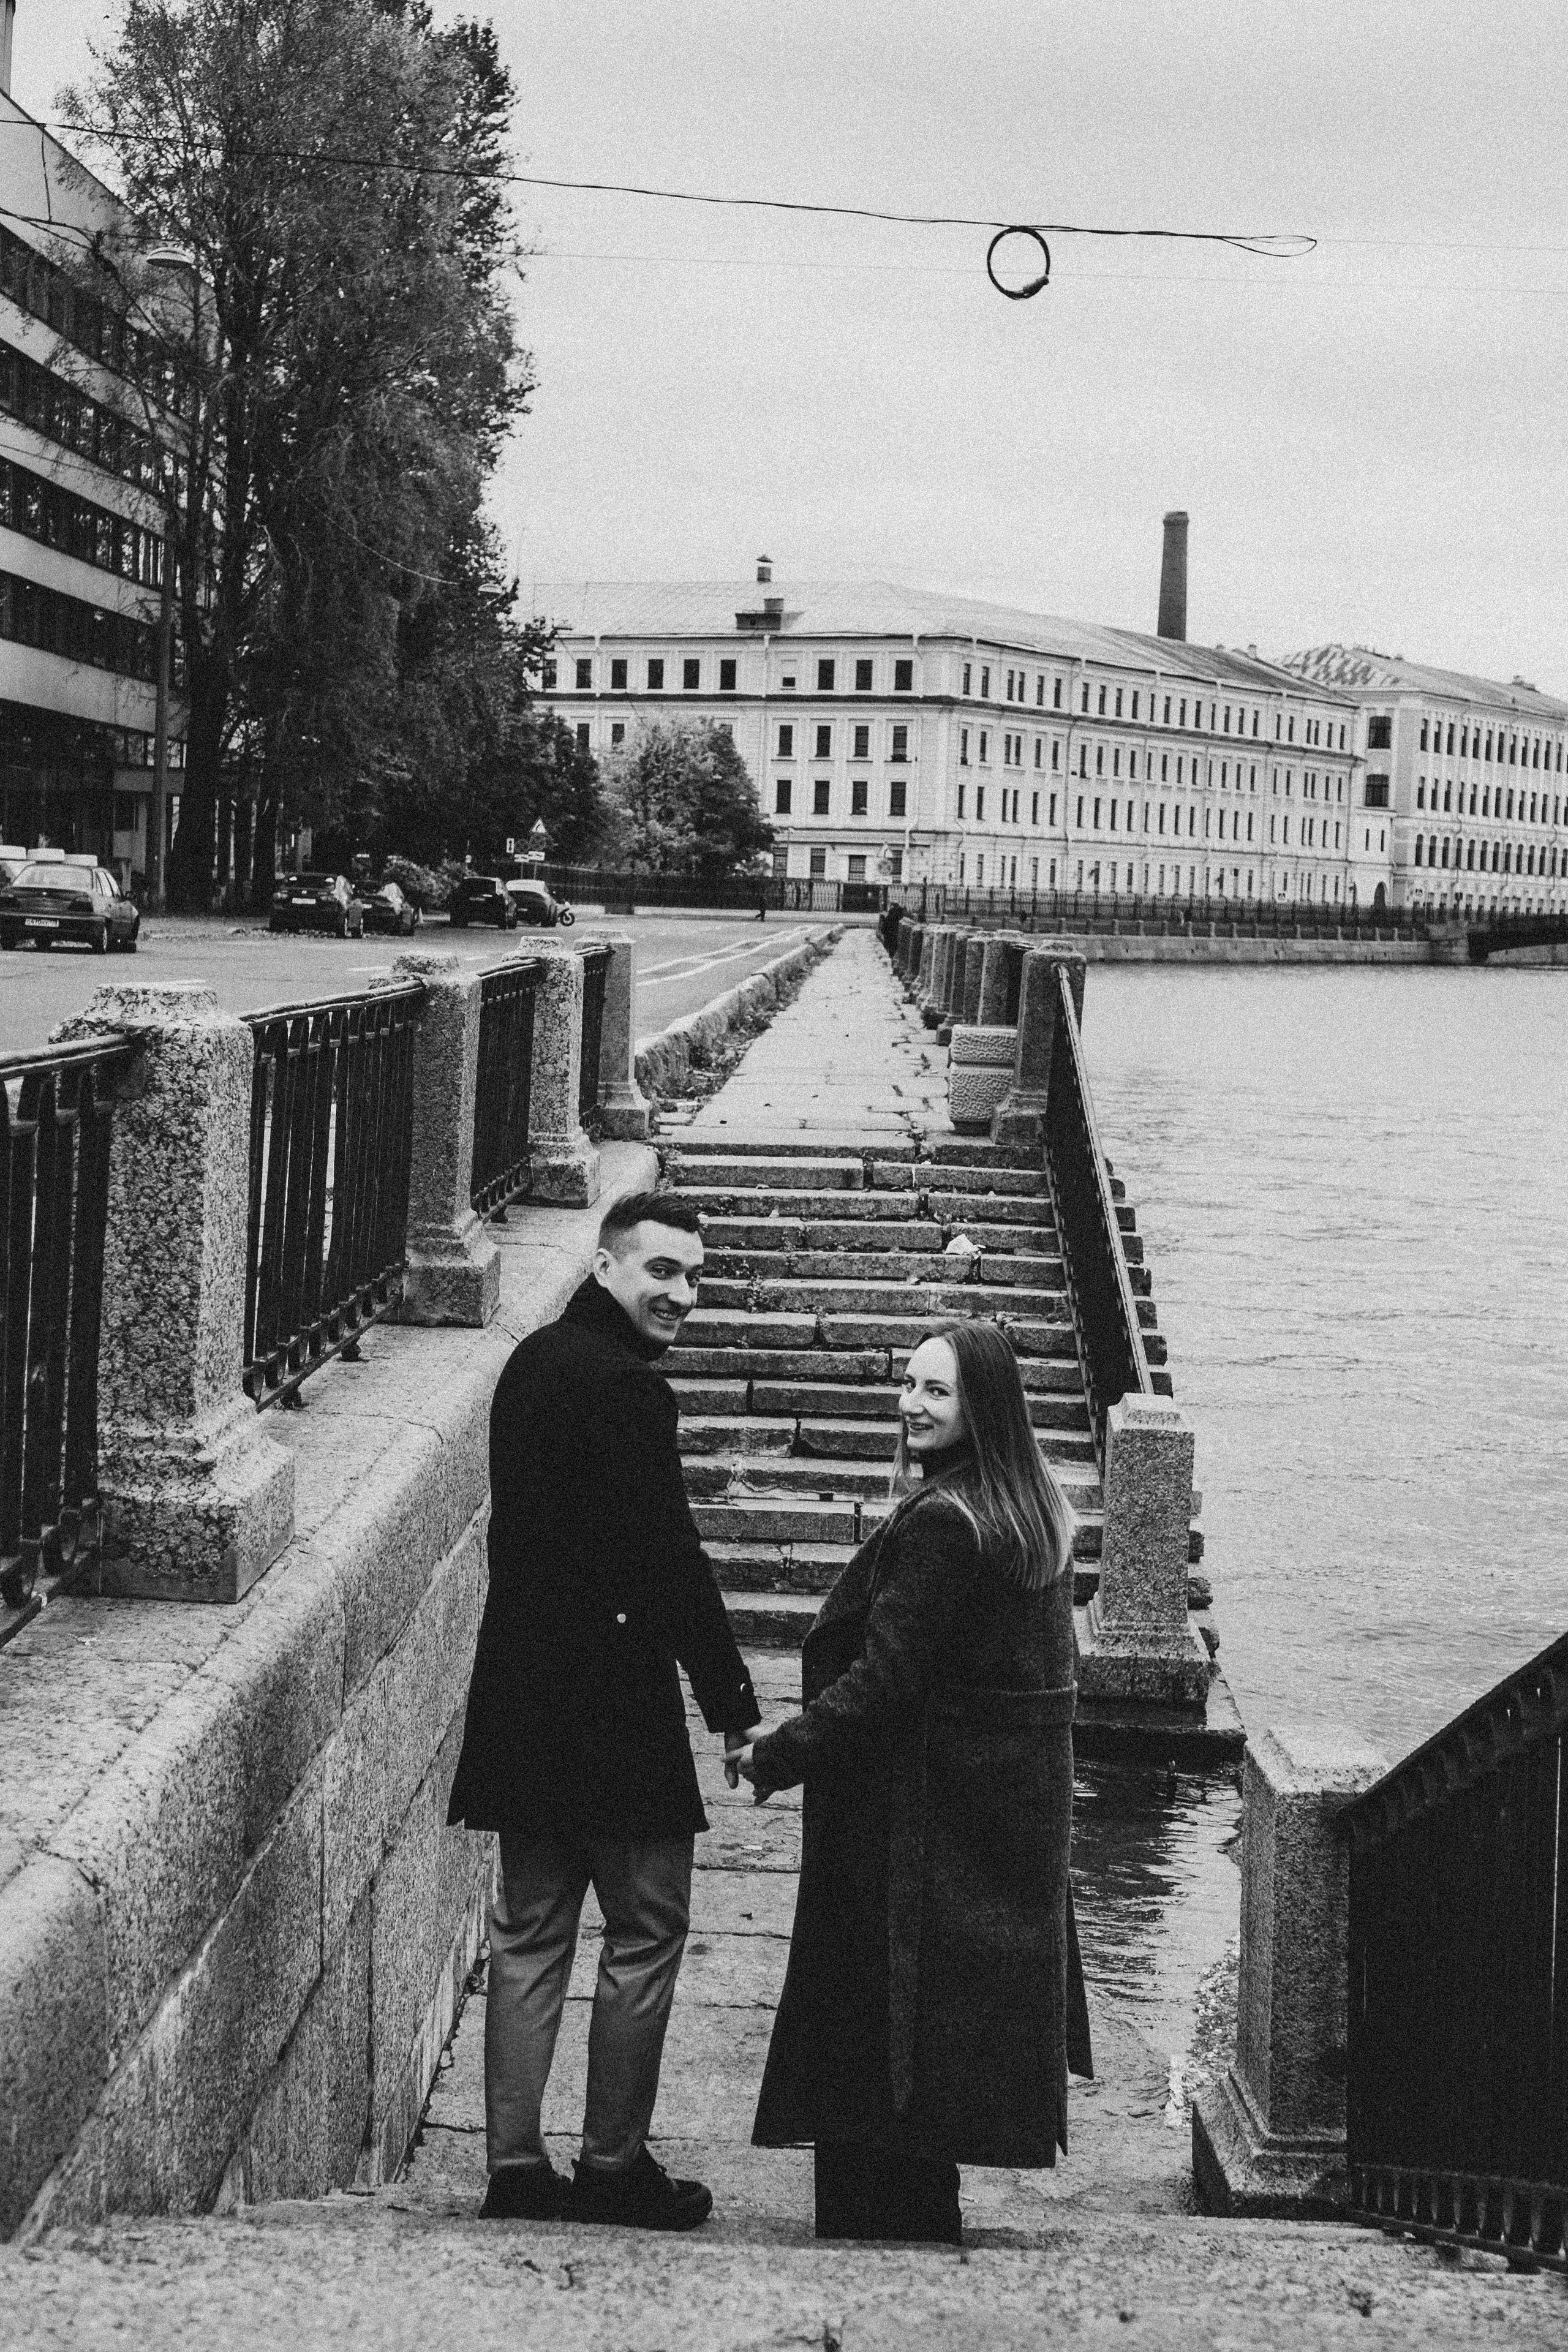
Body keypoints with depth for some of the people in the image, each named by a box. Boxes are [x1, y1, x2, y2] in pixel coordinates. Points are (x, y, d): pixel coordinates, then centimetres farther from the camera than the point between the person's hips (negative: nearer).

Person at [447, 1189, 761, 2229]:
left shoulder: (534, 1362, 11)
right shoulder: (621, 1385, -17)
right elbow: (670, 1557, -18)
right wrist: (735, 1703, -11)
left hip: (524, 1695, 9)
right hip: (611, 1701, -9)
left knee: (530, 1932, 11)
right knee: (645, 1931, 4)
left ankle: (516, 2164, 14)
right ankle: (613, 2164, 10)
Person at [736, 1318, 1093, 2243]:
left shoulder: (941, 1523, -21)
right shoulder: (1037, 1509, 8)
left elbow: (883, 1679, -22)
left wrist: (775, 1756, -14)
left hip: (926, 1811, -9)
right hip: (1017, 1803, 9)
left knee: (880, 2022, 1)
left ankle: (881, 2220, 8)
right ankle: (925, 2220, 27)